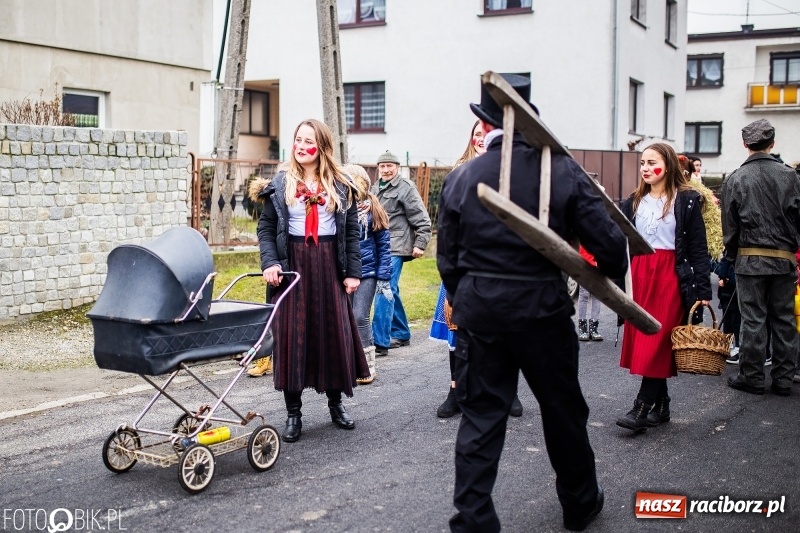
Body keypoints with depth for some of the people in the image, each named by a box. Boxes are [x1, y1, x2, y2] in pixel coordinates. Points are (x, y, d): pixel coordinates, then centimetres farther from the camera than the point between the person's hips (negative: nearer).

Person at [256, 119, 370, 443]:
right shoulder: (280, 185, 4)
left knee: (334, 334, 6)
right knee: (292, 336, 1)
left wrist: (353, 271, -1)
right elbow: (266, 228, 3)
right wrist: (270, 262, -12)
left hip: (329, 269, 1)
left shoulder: (341, 187, 5)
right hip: (293, 267, 0)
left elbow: (352, 232, 5)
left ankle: (336, 403, 24)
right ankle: (293, 413, 11)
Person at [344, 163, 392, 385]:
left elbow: (383, 245, -2)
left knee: (360, 317, -6)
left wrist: (384, 277, -6)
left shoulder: (371, 209, -4)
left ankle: (367, 366, 6)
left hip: (366, 271, -3)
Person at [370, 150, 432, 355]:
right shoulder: (375, 188, 15)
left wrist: (420, 244, -13)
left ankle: (380, 342, -14)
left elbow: (422, 220, -7)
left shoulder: (406, 188, -6)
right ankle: (401, 334, 28)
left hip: (395, 248, -8)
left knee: (384, 292, -13)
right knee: (391, 292, 15)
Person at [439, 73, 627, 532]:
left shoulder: (461, 178, -1)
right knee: (563, 409, 16)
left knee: (480, 417, 9)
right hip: (543, 309, -1)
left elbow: (448, 259, 4)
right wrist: (613, 282, 11)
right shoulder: (562, 170, -7)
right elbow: (608, 241, -9)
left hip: (479, 311, 1)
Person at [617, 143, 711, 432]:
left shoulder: (687, 200, 0)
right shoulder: (634, 202, 13)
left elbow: (698, 248, -3)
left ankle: (641, 408, -7)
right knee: (642, 340, 5)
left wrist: (703, 290, -7)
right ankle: (660, 406, 16)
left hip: (671, 277, -5)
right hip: (640, 275, 5)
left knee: (657, 342, -8)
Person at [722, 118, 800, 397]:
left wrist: (733, 255, 12)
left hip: (750, 258, -2)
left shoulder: (735, 179, -4)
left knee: (753, 319, 3)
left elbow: (729, 226, 0)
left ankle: (752, 377, 9)